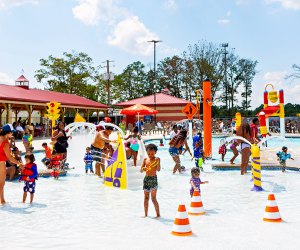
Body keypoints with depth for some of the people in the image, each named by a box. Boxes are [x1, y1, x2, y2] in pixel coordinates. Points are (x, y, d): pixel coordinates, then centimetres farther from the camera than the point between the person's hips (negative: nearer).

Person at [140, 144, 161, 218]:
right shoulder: (145, 159, 6)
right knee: (146, 198, 10)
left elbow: (158, 170, -15)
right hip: (146, 178, 4)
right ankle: (146, 214, 20)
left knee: (153, 198, -5)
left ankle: (158, 214, 5)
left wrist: (157, 162, -32)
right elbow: (141, 170, 4)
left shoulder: (157, 159, -4)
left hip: (153, 179, -4)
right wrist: (143, 169, -19)